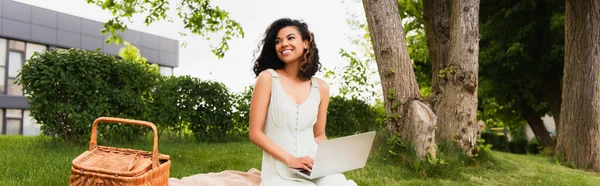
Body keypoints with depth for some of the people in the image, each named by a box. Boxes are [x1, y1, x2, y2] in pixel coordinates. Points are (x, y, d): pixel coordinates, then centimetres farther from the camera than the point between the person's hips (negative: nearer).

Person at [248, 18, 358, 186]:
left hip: (314, 167, 3)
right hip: (279, 170, -3)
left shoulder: (321, 88, 7)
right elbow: (255, 133, -5)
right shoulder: (268, 78, -4)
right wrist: (290, 159, -15)